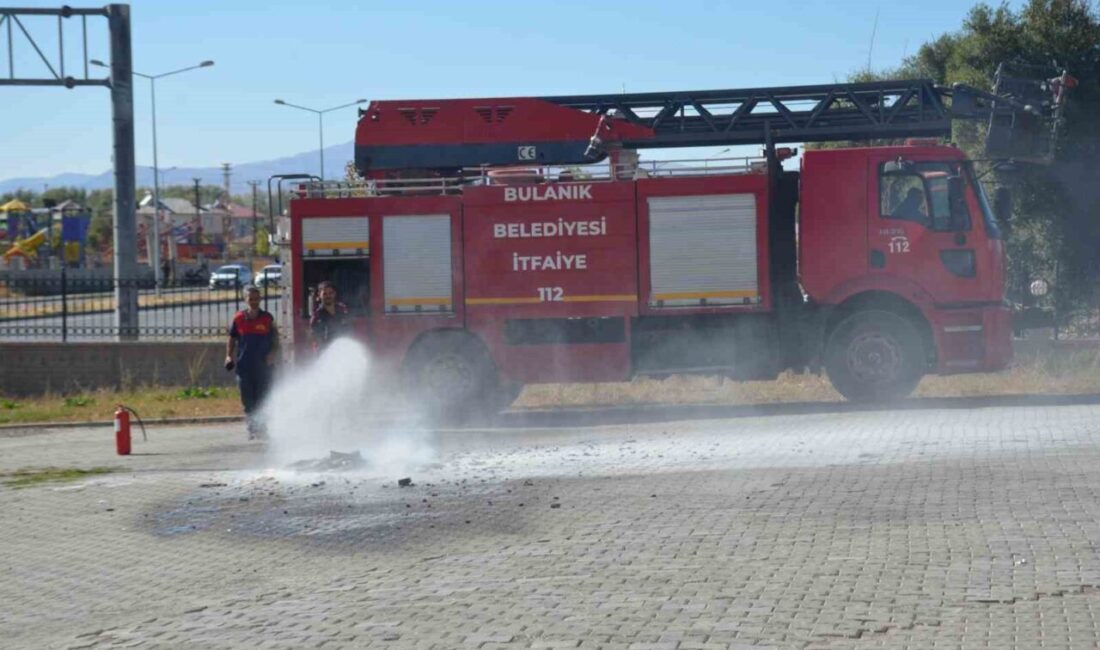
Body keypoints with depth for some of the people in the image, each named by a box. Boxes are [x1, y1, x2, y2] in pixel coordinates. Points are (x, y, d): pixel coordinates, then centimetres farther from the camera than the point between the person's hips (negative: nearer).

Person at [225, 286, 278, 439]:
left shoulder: (267, 319, 1)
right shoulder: (238, 318, 3)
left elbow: (275, 341, 8)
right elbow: (232, 339, 13)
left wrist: (272, 354, -9)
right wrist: (229, 356, 0)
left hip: (263, 367, -1)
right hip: (244, 366, 1)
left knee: (263, 399, -1)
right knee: (248, 401, 5)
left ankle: (262, 429, 7)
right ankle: (252, 429, 15)